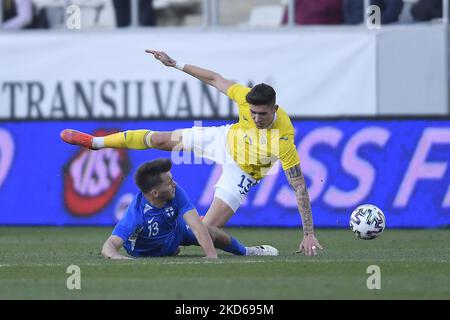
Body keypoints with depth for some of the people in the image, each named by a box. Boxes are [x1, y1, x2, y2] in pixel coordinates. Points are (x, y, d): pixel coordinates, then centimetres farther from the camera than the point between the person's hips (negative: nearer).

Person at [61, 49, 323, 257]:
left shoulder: (284, 140, -40)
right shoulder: (246, 98, -31)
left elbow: (300, 187, -35)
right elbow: (215, 79, -14)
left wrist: (309, 234, -36)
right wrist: (175, 64, -13)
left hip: (240, 173, -4)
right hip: (226, 139, 4)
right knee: (159, 139, 14)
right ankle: (96, 142, 35)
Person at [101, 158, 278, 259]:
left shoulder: (175, 192, -34)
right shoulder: (136, 214, -45)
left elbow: (197, 225, -41)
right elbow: (109, 246, -52)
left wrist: (211, 255, -54)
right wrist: (116, 257, -78)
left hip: (175, 230, 2)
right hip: (146, 253, -2)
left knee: (212, 234, -2)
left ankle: (245, 251, 31)